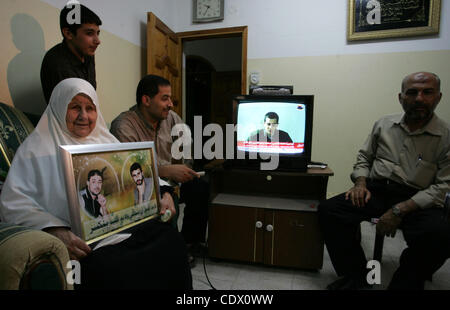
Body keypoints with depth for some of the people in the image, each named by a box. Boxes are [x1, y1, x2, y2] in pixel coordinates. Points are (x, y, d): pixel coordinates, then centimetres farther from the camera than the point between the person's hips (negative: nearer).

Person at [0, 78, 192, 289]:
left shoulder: (106, 139, 20)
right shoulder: (37, 147, 6)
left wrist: (161, 194, 0)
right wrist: (55, 230, -22)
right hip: (81, 239, -4)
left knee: (172, 241, -21)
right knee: (119, 270, -33)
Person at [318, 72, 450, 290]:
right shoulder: (383, 124, 10)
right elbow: (364, 157, 17)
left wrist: (400, 210, -19)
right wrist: (361, 183, -4)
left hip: (418, 200, -2)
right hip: (376, 190, 3)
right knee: (328, 211, -20)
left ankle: (403, 284, -4)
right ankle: (355, 276, -2)